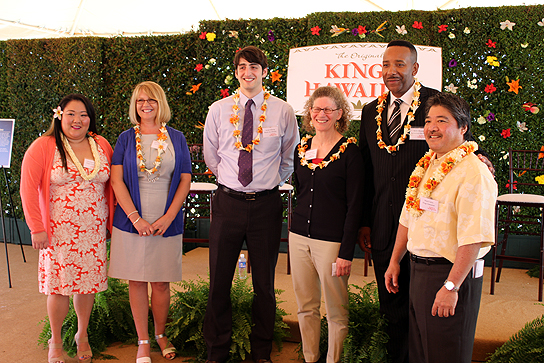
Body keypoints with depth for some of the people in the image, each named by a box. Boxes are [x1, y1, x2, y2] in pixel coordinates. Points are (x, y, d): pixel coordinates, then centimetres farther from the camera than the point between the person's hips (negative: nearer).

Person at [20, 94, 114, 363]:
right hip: (58, 231, -3)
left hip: (94, 230, 3)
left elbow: (110, 185, 11)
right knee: (59, 285, 2)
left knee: (88, 282, 9)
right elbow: (28, 188, -7)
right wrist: (37, 227, -11)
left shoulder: (102, 145, 6)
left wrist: (111, 222, 7)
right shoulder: (43, 146, -5)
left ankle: (82, 336, 31)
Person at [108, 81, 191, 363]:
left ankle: (161, 335, 26)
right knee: (137, 281, 5)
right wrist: (136, 218, -11)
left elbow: (185, 181, 4)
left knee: (161, 283, 6)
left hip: (166, 223, 0)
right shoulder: (126, 139, 5)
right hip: (132, 221, 0)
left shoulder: (176, 138, 7)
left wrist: (168, 217, -7)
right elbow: (116, 180, -1)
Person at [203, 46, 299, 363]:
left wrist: (272, 181, 10)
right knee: (219, 281, 6)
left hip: (266, 203, -1)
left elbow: (289, 159, 12)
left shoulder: (283, 111, 0)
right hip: (228, 202, 1)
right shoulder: (218, 110, 4)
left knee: (265, 283, 9)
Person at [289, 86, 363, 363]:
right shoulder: (302, 148, 8)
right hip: (299, 236, 5)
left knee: (336, 311, 5)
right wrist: (299, 226, 15)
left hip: (332, 240, -5)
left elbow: (355, 205, -10)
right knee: (306, 307, 13)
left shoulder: (349, 151, -7)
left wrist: (346, 252, -14)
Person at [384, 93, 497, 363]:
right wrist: (394, 262, 18)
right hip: (418, 270, 8)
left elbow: (474, 239, -23)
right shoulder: (426, 166, 10)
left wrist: (451, 287, -25)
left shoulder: (473, 172, -17)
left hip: (451, 274, -8)